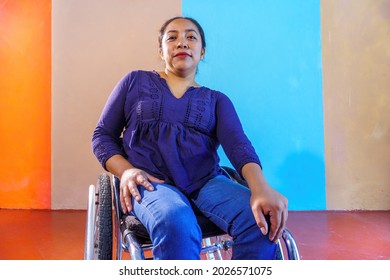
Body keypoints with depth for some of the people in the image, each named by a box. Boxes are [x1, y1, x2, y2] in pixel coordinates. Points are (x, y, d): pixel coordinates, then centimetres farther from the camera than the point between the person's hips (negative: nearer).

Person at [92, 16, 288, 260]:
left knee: (263, 222, -28)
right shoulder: (135, 81, 16)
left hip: (207, 181, 2)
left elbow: (238, 144, -2)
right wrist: (126, 171, -8)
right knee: (177, 226, -38)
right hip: (151, 182, -2)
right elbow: (102, 135, 14)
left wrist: (261, 189, -24)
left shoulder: (217, 100, 17)